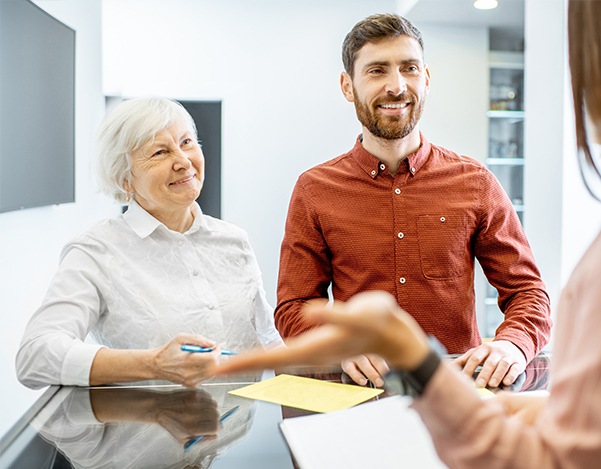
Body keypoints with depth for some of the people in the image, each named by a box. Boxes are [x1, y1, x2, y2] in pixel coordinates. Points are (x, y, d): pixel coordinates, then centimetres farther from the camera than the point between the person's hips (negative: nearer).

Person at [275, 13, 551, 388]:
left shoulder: (475, 182, 6)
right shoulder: (315, 191, 4)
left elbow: (528, 291, 9)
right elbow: (294, 308, 5)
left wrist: (513, 344, -13)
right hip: (360, 395, 0)